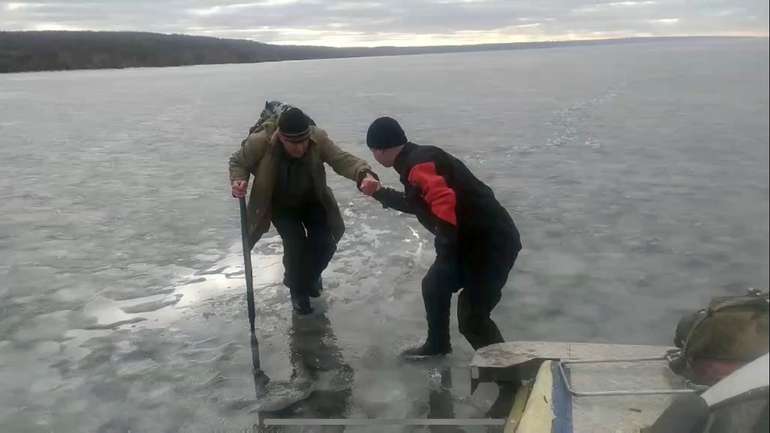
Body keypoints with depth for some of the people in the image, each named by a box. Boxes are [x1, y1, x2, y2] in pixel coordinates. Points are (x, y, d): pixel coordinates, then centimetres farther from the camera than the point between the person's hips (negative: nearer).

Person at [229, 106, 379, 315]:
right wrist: (238, 181, -34)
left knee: (325, 244, -8)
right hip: (281, 204, -2)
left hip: (312, 200, 2)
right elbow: (238, 161, -13)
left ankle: (308, 277, 30)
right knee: (295, 244, -19)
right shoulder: (260, 142, -32)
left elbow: (342, 159, -36)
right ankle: (298, 290, 14)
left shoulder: (318, 138, -29)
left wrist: (364, 174, -57)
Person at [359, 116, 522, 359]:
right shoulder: (417, 160, 13)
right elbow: (416, 204, 30)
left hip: (492, 243, -11)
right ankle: (437, 345, 43)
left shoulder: (418, 164, -20)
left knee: (471, 318, -8)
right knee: (433, 286, 24)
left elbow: (445, 202, -36)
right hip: (471, 240, 11)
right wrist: (379, 193, 35)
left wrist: (445, 251, -31)